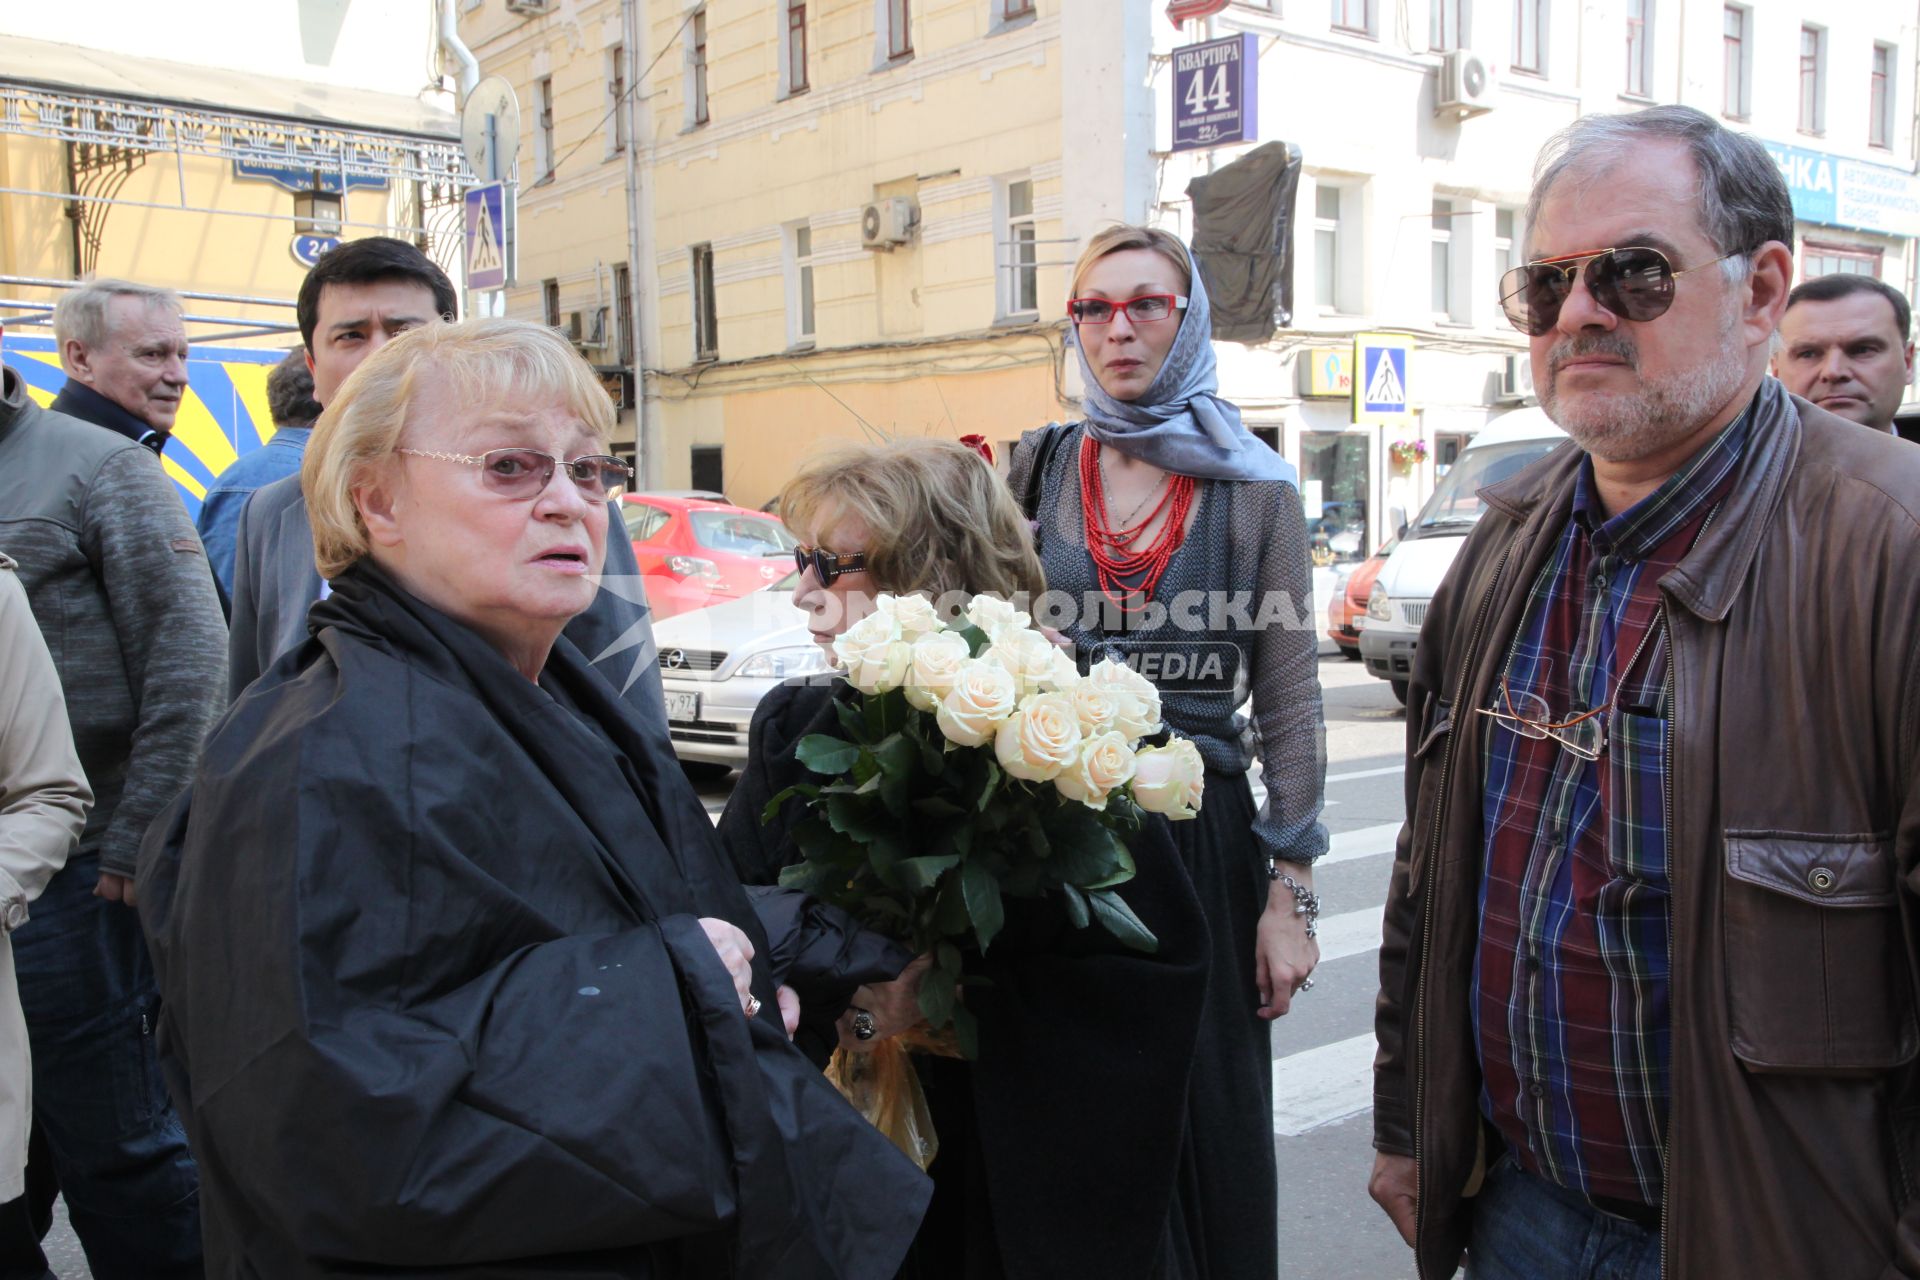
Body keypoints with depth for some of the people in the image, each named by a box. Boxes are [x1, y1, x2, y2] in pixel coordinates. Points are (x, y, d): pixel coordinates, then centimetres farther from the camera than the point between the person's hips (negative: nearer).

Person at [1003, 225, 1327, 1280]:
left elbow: (1290, 704, 0)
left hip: (1200, 839, -1)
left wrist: (1289, 890, -4)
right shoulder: (1032, 473, 7)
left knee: (1208, 1125, 8)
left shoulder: (1256, 493, 2)